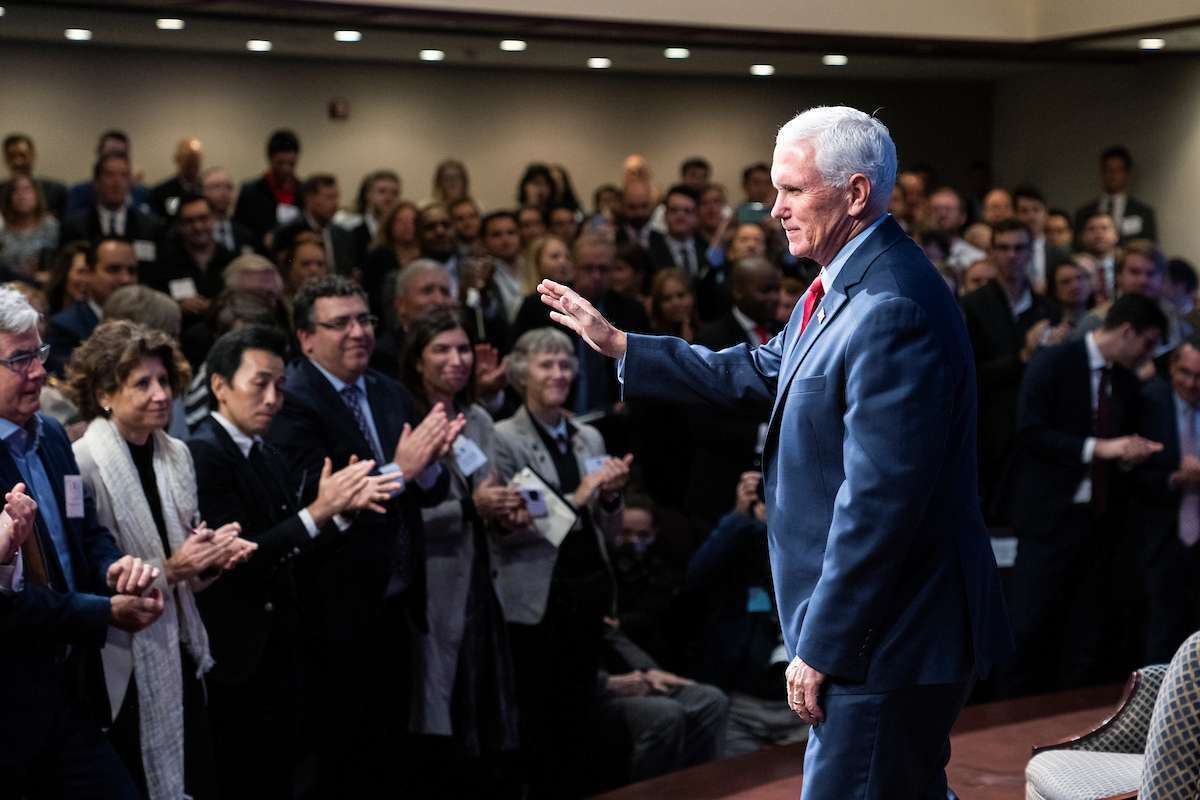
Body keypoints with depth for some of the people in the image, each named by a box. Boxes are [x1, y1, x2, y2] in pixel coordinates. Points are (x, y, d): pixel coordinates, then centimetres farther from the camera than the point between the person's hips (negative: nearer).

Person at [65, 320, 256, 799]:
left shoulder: (176, 454, 7)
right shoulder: (82, 465, -14)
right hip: (125, 671, -6)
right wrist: (169, 570, -20)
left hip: (182, 657, 6)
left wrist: (213, 557, -5)